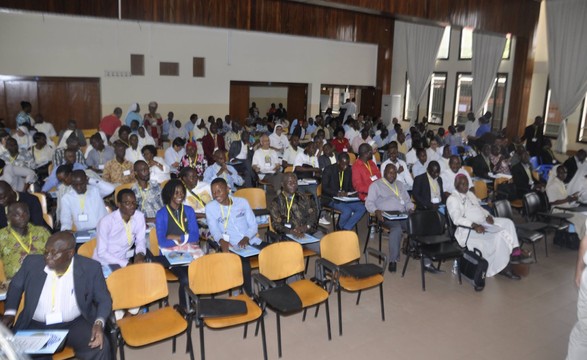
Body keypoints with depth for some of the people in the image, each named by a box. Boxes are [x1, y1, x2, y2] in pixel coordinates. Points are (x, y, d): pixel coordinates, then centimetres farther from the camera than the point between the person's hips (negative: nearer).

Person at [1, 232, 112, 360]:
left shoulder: (90, 268, -10)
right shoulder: (32, 263, -3)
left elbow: (104, 299, -2)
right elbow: (16, 285, 17)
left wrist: (99, 323, -21)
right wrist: (9, 312, 1)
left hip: (75, 324, -2)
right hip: (36, 326, 3)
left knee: (99, 347, -27)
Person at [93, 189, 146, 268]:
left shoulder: (139, 216, -9)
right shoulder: (106, 221, -20)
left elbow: (140, 240, 2)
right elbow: (102, 253, -16)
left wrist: (140, 254, -18)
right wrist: (125, 264, -22)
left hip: (124, 258, 5)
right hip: (105, 263, -5)